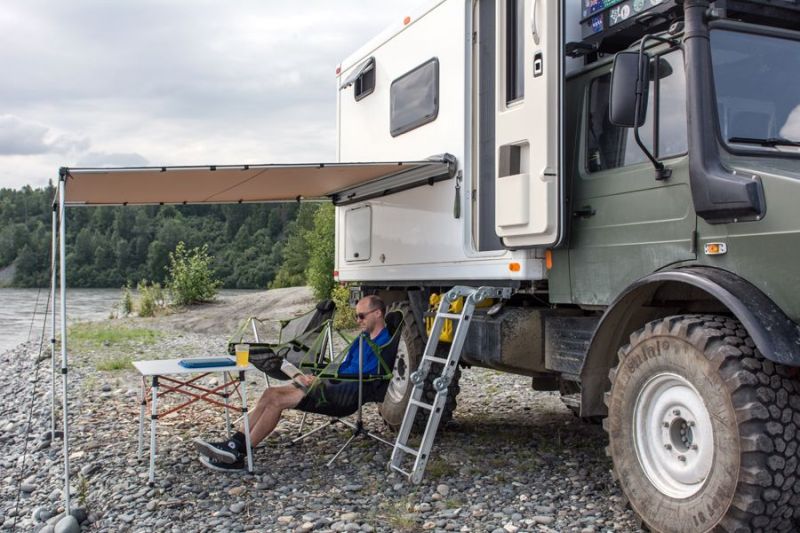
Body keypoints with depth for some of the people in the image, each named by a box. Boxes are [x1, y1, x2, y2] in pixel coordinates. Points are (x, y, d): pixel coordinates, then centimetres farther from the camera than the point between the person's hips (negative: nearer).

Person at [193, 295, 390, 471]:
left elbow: (364, 378, -16)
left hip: (348, 396, -9)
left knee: (277, 400, -18)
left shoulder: (383, 343, -9)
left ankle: (237, 454, -13)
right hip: (334, 385, 9)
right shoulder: (362, 338, 21)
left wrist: (320, 381, -12)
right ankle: (234, 443, -8)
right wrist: (316, 379, 2)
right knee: (271, 392, -6)